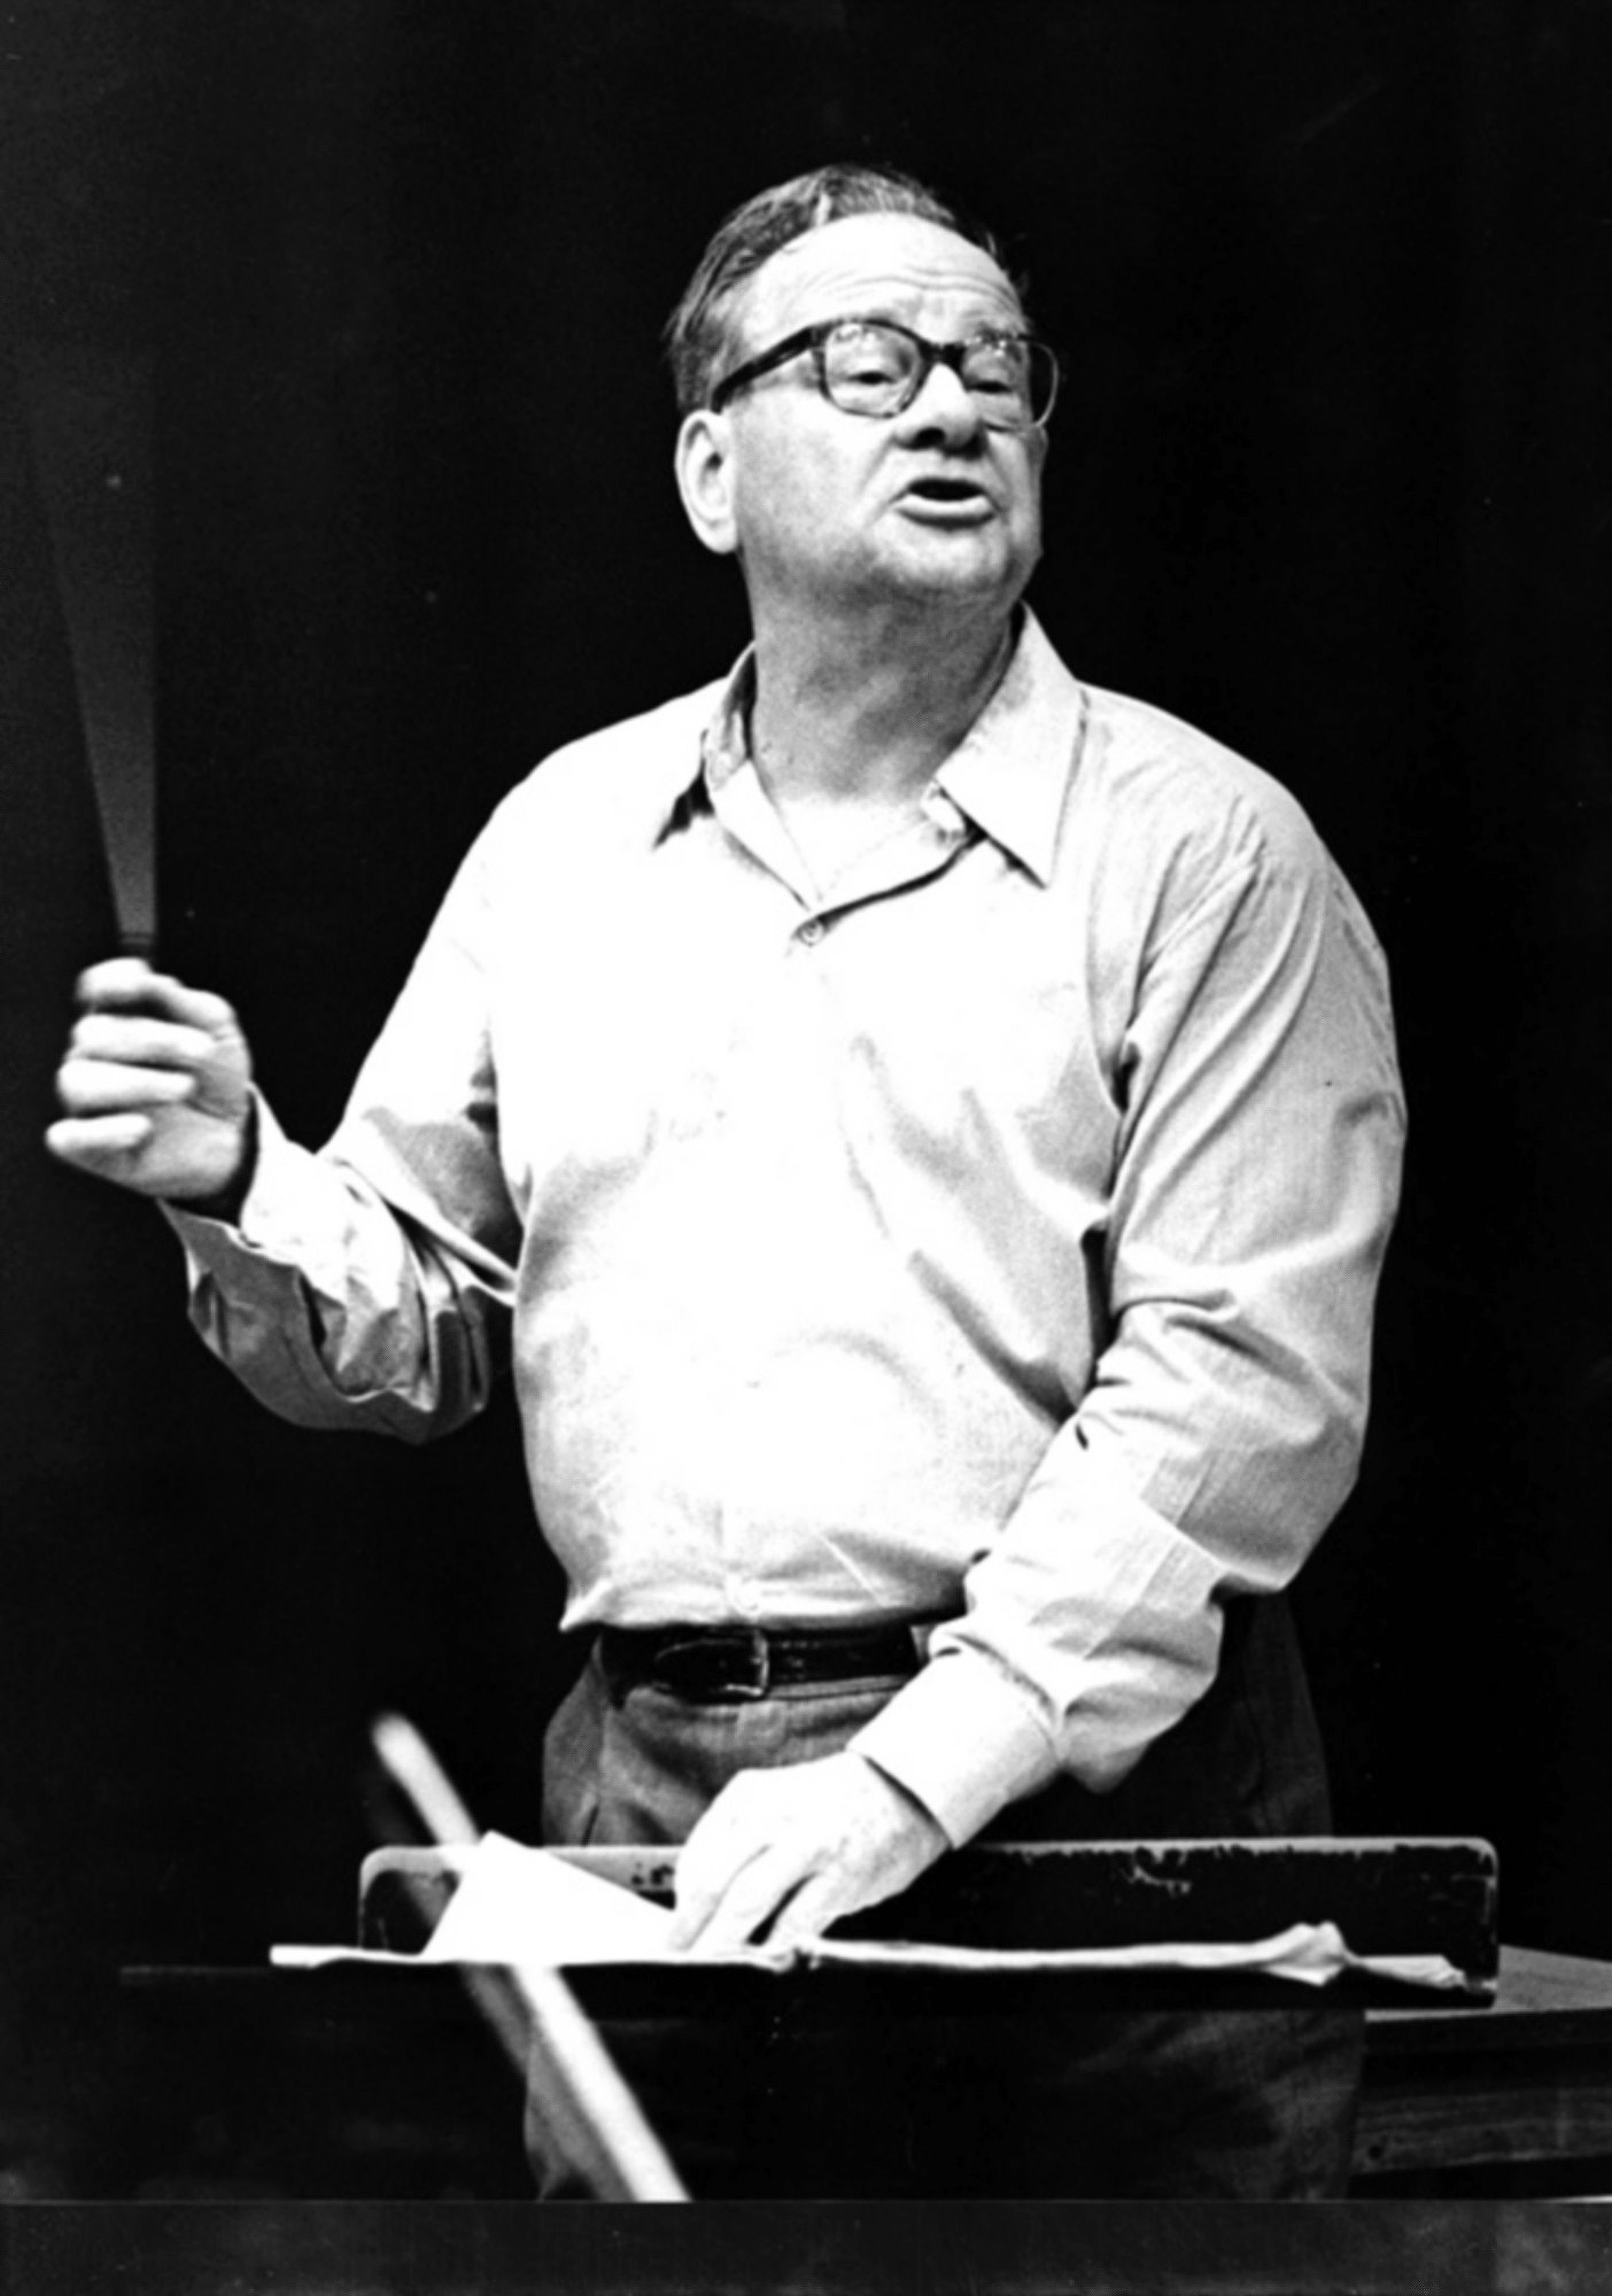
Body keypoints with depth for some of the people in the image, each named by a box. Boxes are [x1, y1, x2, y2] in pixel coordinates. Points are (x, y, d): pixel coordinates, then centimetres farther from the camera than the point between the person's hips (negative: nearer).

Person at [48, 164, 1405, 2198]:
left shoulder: (1200, 850, -2)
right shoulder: (563, 838, 11)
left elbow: (1241, 1385, -11)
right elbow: (420, 1328, 16)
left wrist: (918, 1774, -20)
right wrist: (241, 1193, -6)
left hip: (1082, 1797, -3)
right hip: (641, 1810, 3)